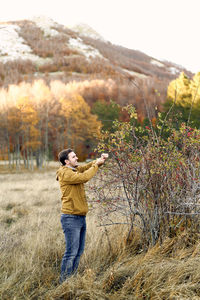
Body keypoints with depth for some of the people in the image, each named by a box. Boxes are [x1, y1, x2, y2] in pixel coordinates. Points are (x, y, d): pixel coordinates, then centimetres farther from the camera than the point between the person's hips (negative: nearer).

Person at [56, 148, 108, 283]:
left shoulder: (76, 169, 14)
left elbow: (88, 166, 13)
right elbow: (84, 177, -24)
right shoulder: (65, 173, -13)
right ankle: (64, 281, -3)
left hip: (81, 217, 9)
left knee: (79, 251, 13)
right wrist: (97, 165, -13)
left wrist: (101, 159, -7)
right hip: (71, 218, -9)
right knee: (72, 252, -9)